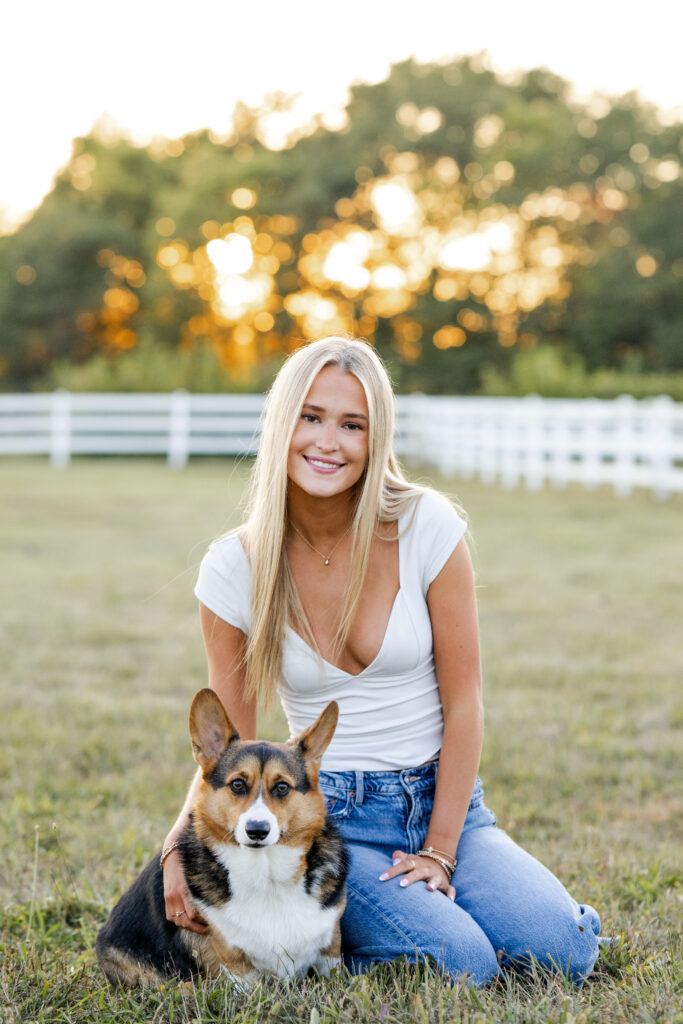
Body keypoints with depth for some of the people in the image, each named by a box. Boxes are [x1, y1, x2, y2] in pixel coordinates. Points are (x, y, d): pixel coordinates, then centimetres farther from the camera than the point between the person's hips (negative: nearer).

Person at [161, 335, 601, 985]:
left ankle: (428, 899, 10)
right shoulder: (234, 568, -7)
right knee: (460, 964, -25)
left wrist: (439, 854, -8)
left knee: (564, 952, -18)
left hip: (445, 802, 2)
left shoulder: (426, 526, -9)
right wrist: (178, 845, -16)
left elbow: (463, 701, -5)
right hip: (330, 820, -2)